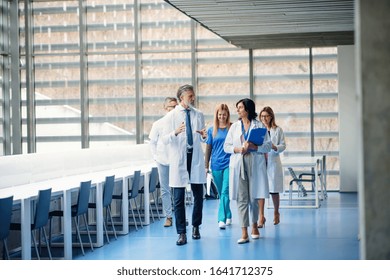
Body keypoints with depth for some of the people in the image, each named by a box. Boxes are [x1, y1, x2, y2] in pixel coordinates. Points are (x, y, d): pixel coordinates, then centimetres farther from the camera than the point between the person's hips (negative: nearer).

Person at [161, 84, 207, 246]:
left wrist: (204, 136, -9)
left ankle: (196, 226, 25)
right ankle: (182, 233, 4)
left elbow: (203, 140, 14)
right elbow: (165, 140, -4)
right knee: (178, 198, -2)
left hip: (196, 158, 3)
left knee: (199, 195, 6)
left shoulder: (199, 115, 10)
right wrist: (175, 132, -23)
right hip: (178, 160, -3)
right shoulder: (171, 116, 1)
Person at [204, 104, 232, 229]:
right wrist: (206, 166, 7)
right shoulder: (211, 130, 8)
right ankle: (228, 216, 25)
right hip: (216, 165, 3)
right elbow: (208, 149, 10)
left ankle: (222, 219, -15)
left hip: (229, 164, -3)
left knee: (225, 192, -13)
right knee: (221, 193, 11)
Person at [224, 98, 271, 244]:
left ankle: (254, 226, 28)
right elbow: (226, 146, 10)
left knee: (254, 197, 6)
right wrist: (239, 149, -9)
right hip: (238, 164, 1)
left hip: (255, 164, -1)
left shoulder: (259, 125, 4)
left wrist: (253, 147, -16)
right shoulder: (234, 126, 12)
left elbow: (268, 146, 0)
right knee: (241, 198, -5)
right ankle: (244, 233, -7)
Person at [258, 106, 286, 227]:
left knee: (274, 190, 5)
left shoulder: (278, 130, 6)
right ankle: (261, 216, -1)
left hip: (273, 162, -1)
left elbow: (283, 145, 4)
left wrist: (275, 147, -15)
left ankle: (276, 213, 25)